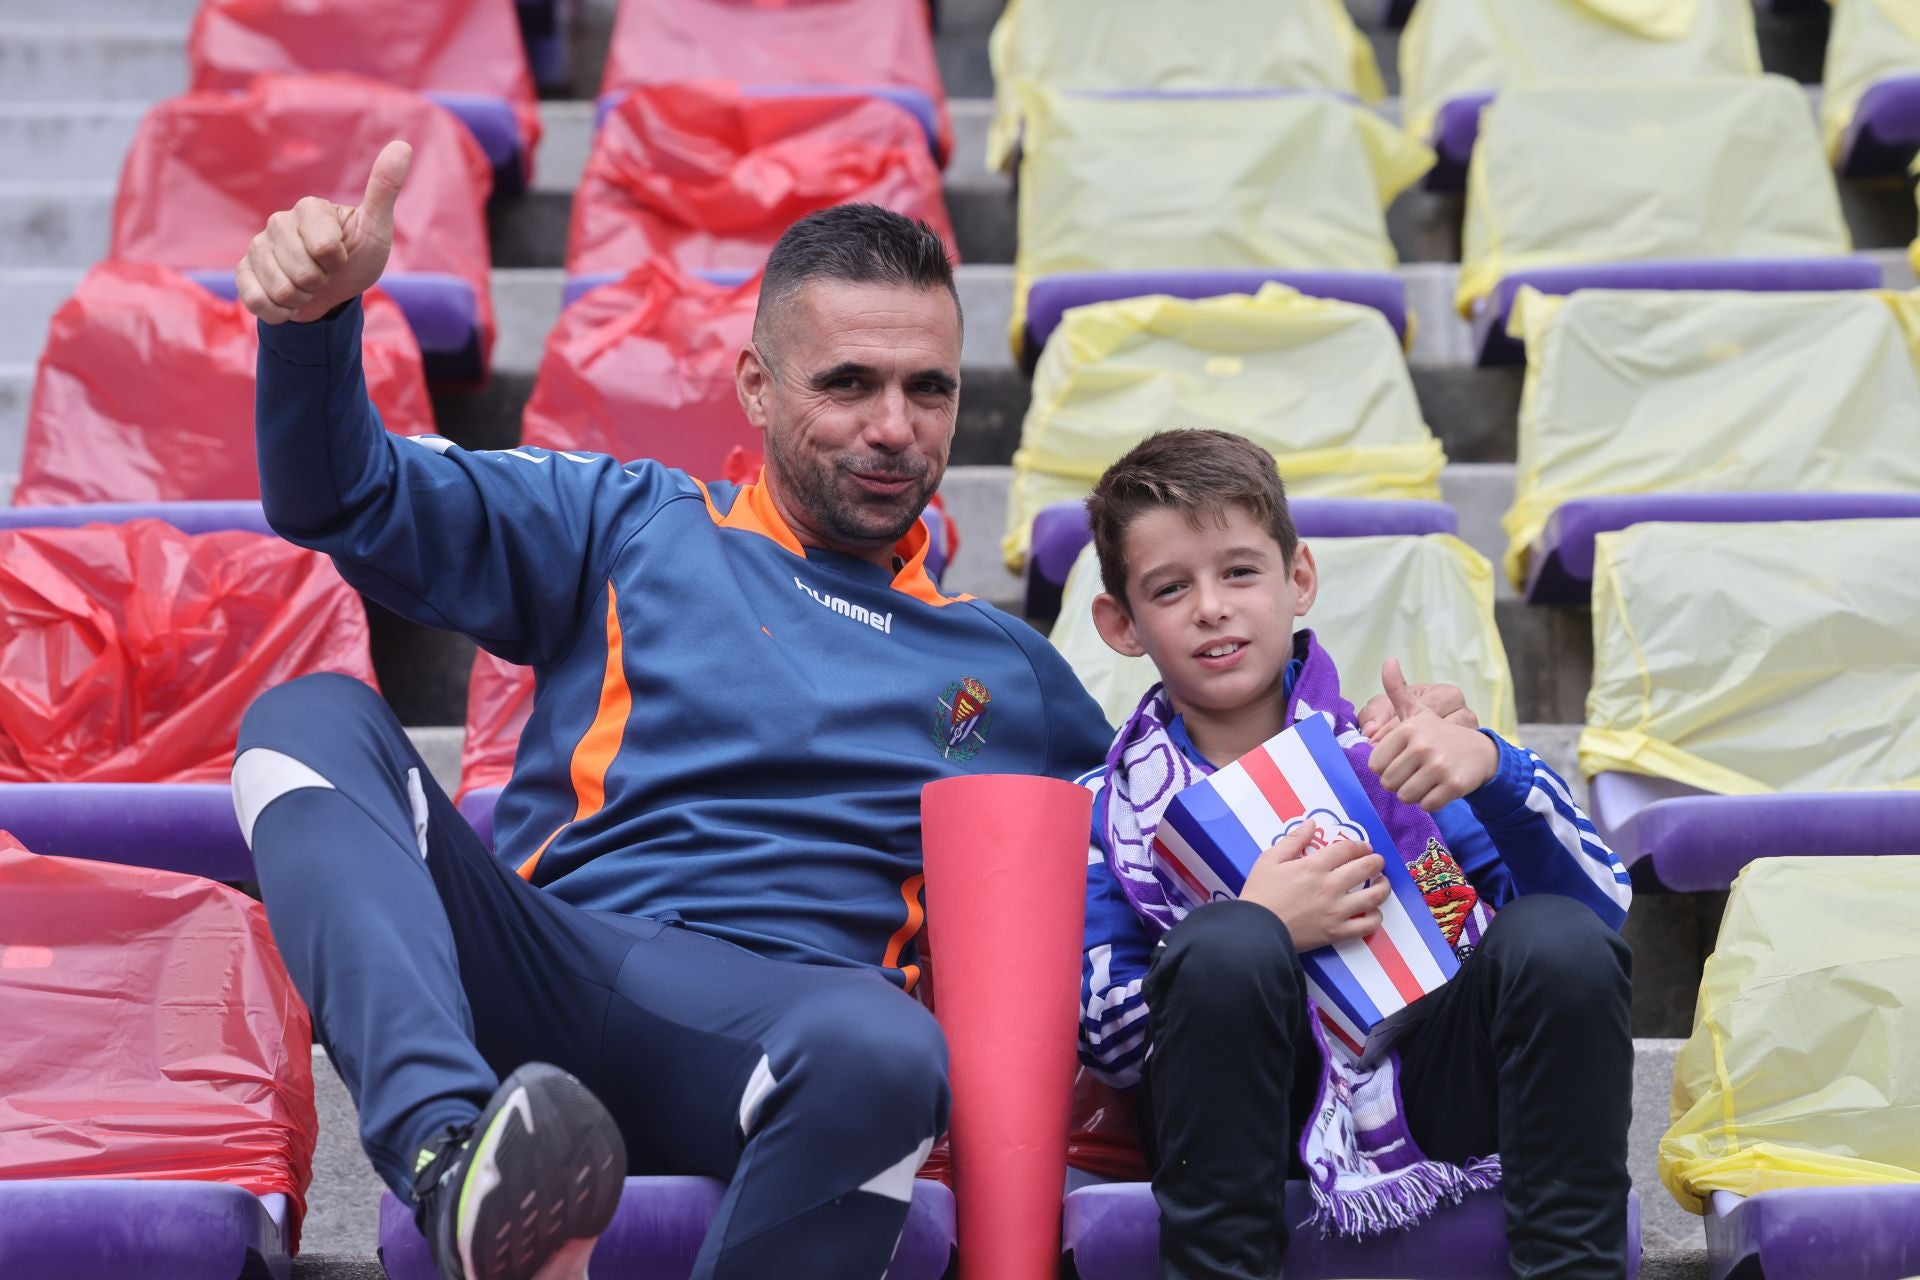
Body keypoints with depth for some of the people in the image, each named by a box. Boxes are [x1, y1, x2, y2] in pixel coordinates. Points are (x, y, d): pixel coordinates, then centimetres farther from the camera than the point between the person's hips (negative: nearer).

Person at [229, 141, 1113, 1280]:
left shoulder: (1007, 674, 24)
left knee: (888, 1053, -39)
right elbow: (346, 497, 10)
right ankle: (453, 1155, -45)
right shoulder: (629, 530, 19)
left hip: (768, 1021, 0)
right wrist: (314, 319, -10)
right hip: (535, 974, 1)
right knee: (314, 719, -23)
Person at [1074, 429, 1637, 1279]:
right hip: (1259, 1116, -1)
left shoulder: (1386, 741, 6)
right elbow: (1103, 1045, -4)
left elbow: (1603, 906, -3)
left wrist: (1492, 770, -22)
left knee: (1559, 938, -25)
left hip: (1432, 1083, 1)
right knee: (1225, 945, -31)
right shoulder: (1108, 810, 6)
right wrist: (1263, 926, -18)